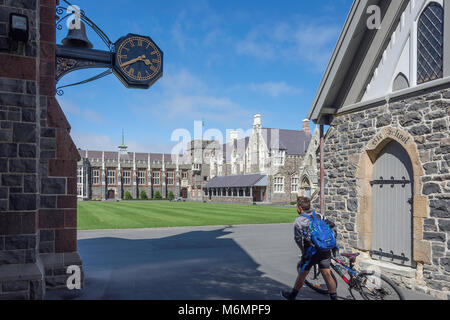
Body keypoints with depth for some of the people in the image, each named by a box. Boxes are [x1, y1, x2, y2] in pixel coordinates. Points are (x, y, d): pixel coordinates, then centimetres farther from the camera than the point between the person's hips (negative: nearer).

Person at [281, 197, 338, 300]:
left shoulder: (298, 221, -6)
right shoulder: (319, 215, 8)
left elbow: (298, 239, -8)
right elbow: (333, 226, 7)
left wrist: (304, 252, 7)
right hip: (324, 251, 4)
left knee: (302, 274, 11)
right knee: (327, 274, 8)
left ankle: (292, 295, 29)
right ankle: (334, 297, 11)